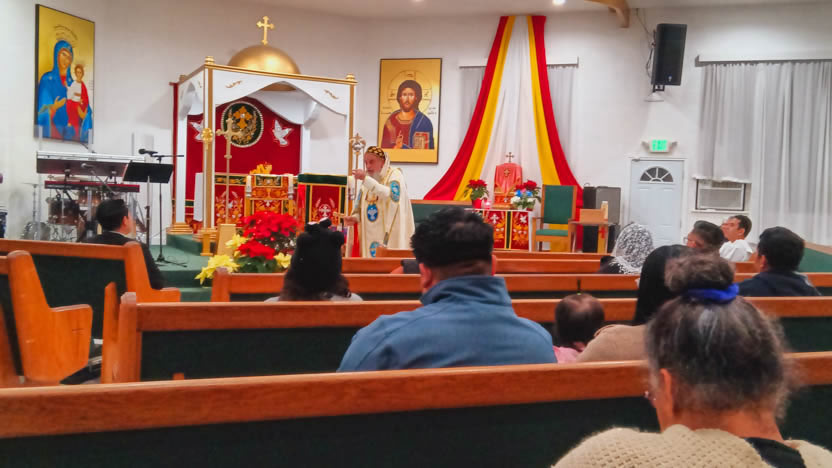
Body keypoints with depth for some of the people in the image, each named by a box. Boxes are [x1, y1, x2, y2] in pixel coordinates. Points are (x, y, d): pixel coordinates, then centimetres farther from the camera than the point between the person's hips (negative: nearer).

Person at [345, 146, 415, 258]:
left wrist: (367, 179, -26)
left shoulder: (394, 174, -3)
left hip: (389, 234, -5)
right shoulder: (367, 181, 14)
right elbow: (360, 207, 18)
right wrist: (355, 217, -4)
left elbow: (392, 196, -23)